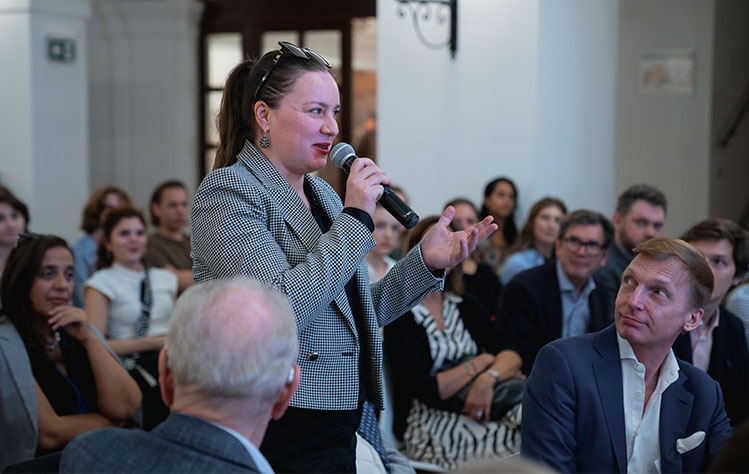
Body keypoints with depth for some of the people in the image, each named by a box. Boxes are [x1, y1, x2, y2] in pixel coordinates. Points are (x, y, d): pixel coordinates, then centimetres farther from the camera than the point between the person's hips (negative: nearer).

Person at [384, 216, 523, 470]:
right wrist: (482, 361, -5)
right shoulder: (400, 317, -5)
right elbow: (426, 391, -14)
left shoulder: (465, 306, 14)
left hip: (477, 415, 6)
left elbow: (513, 354, 2)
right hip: (430, 425, -6)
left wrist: (488, 378, -19)